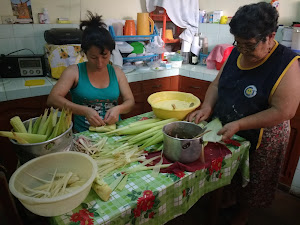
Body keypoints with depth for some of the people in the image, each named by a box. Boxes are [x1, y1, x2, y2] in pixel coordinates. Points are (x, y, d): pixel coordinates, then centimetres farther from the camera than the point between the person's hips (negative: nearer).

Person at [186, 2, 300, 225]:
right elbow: (217, 84, 4)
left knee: (250, 182, 18)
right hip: (223, 131, 5)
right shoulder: (236, 53, -4)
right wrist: (207, 107, -14)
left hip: (259, 138, -5)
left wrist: (238, 125, -28)